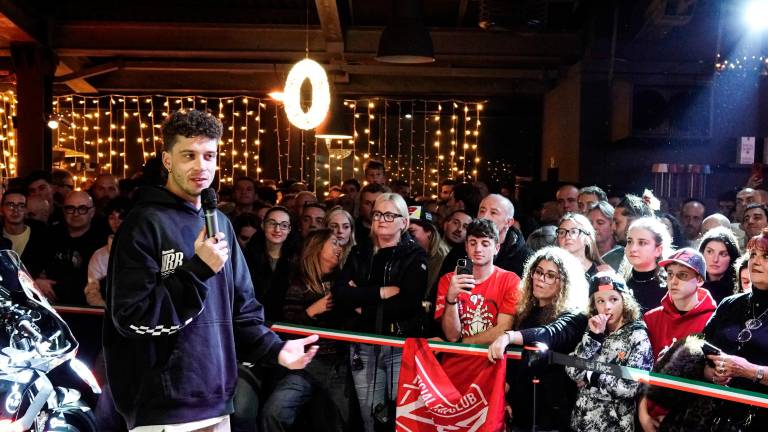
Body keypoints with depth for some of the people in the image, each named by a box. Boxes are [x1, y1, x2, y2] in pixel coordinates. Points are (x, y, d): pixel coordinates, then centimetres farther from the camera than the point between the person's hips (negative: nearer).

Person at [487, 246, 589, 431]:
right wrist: (506, 398, 4)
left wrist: (508, 336, -45)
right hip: (520, 409, 6)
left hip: (552, 414, -6)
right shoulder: (526, 311, 10)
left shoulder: (574, 316, -9)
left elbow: (551, 334, -31)